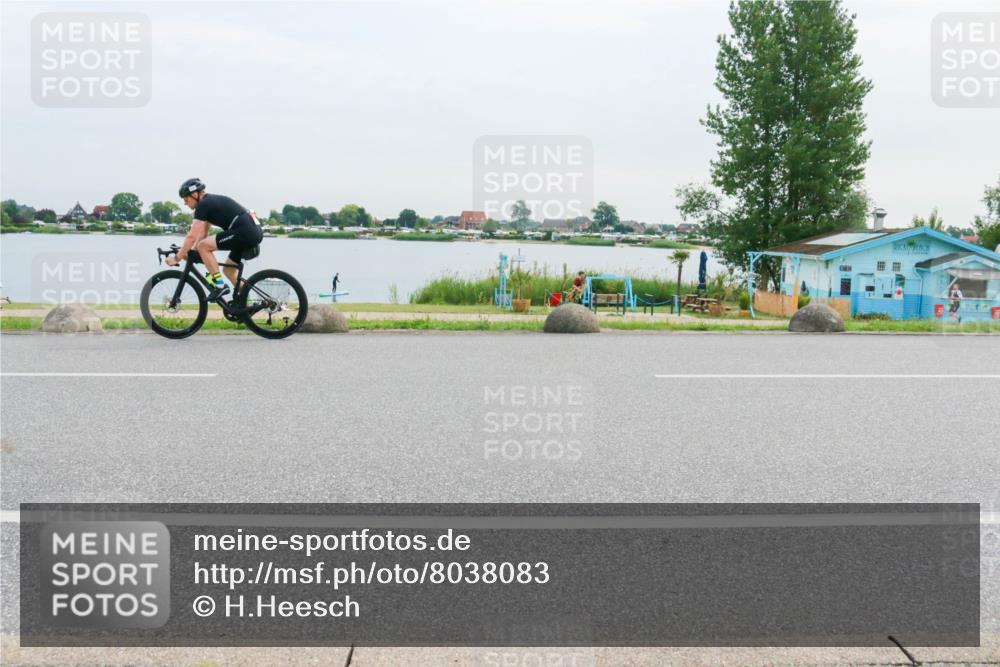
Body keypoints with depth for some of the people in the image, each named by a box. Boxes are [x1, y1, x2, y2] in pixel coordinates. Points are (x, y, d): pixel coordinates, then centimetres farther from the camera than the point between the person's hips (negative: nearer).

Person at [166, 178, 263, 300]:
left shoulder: (203, 205, -6)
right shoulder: (210, 201, 22)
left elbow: (192, 236, -8)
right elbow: (203, 234, 26)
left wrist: (177, 258, -1)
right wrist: (191, 252, 20)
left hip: (245, 232, -10)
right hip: (255, 232, 10)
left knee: (203, 246, -7)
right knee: (228, 270, 19)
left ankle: (219, 285, -6)